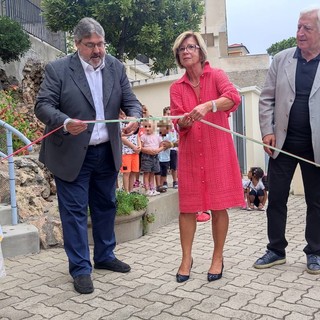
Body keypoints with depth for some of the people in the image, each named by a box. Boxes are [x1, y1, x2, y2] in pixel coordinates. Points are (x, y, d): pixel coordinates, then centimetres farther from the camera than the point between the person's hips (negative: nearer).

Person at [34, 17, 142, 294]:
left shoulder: (116, 67, 4)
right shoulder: (58, 69, -8)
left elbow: (130, 100, 4)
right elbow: (43, 105, -12)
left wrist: (134, 117, -20)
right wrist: (65, 122, -31)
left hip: (107, 152, 5)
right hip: (71, 154, -4)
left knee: (106, 207, 16)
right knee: (74, 211, 2)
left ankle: (104, 256, 34)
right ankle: (80, 269, 15)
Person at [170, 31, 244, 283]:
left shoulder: (216, 75, 1)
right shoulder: (176, 88, 10)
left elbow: (234, 97, -18)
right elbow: (178, 123, 2)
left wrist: (207, 106, -34)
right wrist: (184, 121, -22)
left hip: (217, 150, -2)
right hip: (190, 153, 3)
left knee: (218, 206, 2)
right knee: (187, 207, 2)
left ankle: (218, 258, 16)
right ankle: (186, 259, 14)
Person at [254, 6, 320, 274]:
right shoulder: (281, 59, 5)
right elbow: (267, 99, 6)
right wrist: (267, 131, -4)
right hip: (283, 142, 2)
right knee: (276, 198, 7)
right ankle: (276, 250, 21)